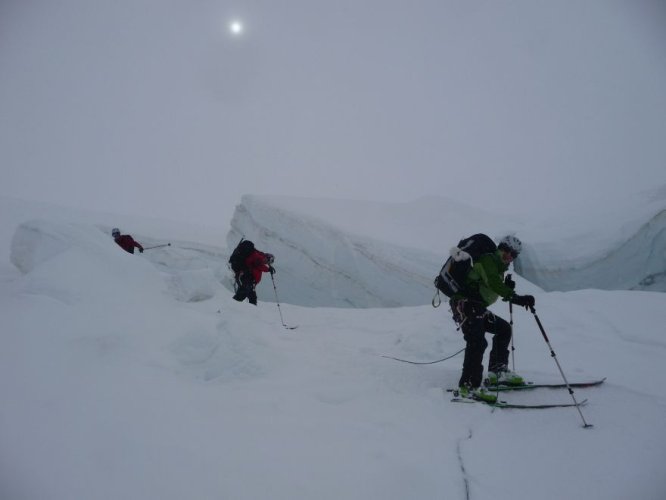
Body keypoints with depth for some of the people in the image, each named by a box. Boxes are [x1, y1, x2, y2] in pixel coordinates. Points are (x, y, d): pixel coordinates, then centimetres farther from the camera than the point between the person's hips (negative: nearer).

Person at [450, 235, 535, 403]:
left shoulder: (498, 267, 22)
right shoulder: (488, 260, -9)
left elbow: (494, 291, 26)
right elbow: (493, 283, -27)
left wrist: (507, 287, 5)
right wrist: (516, 298, -36)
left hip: (477, 308, 10)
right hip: (464, 305, -10)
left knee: (504, 329, 17)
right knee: (477, 342, -23)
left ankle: (497, 372, 18)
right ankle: (468, 385, -26)